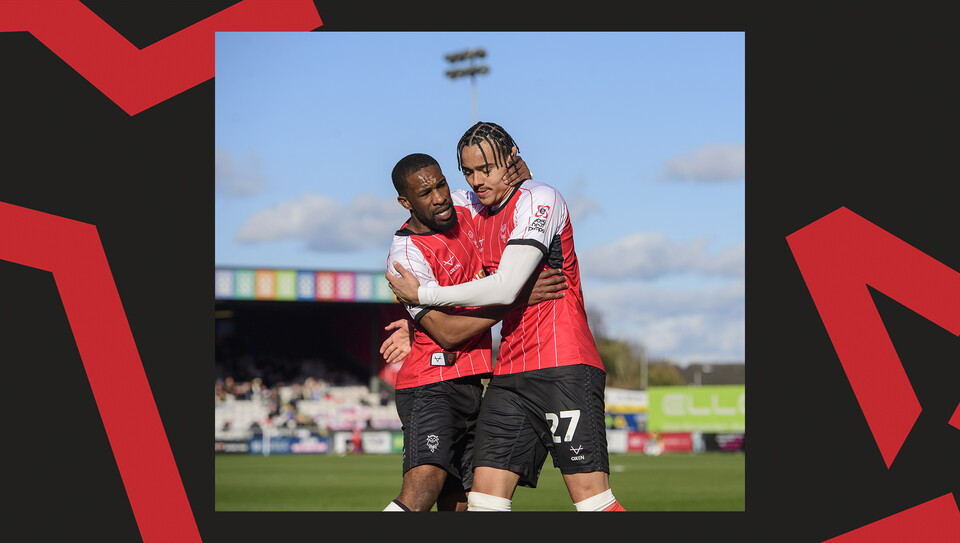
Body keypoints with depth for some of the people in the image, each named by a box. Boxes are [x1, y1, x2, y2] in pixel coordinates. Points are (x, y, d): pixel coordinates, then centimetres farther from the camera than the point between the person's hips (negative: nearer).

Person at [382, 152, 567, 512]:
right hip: (432, 383, -8)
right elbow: (447, 332, -21)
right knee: (425, 483, -28)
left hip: (470, 383, 8)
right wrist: (518, 296, -23)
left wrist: (522, 177, 4)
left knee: (457, 503, 5)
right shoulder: (406, 253, -15)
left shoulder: (463, 209, 8)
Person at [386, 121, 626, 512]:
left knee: (589, 493, -13)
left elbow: (504, 289, -17)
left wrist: (421, 295, -6)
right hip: (510, 371, 7)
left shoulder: (538, 199, -8)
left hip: (563, 366, -7)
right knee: (486, 497, -3)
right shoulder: (475, 209, 16)